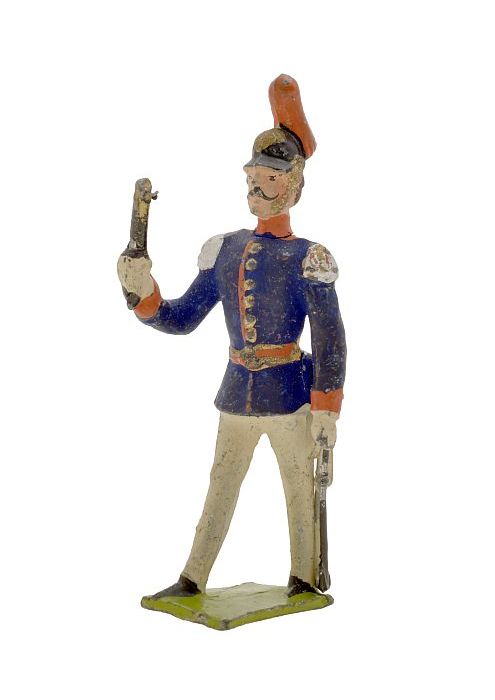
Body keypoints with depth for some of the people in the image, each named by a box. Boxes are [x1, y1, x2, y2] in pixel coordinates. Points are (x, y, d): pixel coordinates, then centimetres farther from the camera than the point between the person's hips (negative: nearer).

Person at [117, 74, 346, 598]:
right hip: (237, 394, 5)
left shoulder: (307, 258, -7)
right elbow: (182, 319, 9)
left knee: (299, 490, 9)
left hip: (289, 396, -4)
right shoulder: (223, 250, 7)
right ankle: (193, 580, 21)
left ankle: (304, 579, 25)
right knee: (220, 490, 12)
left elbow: (329, 340, -8)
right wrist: (143, 294, -9)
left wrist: (327, 410, -12)